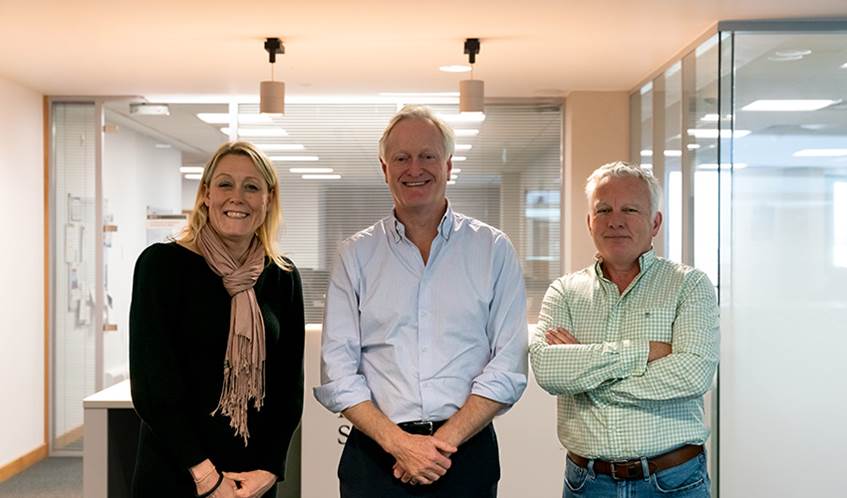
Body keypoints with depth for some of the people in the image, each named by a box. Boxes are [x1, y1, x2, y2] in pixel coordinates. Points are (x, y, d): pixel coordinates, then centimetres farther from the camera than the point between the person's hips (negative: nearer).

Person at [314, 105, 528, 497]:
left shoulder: (493, 250, 1)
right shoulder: (356, 254, 3)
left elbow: (508, 367, -3)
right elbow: (336, 371, -2)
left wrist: (445, 440, -12)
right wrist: (399, 443, -12)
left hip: (466, 453, 0)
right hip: (375, 458, 0)